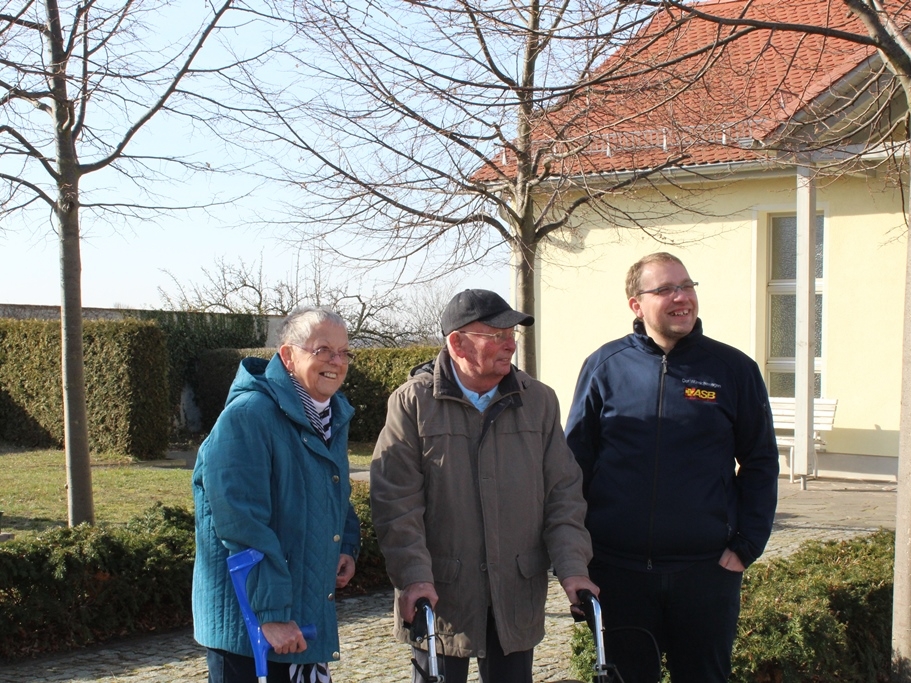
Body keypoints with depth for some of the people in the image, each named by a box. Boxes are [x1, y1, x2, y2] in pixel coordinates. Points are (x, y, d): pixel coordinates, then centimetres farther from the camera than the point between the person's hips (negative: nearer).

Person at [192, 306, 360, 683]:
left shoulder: (333, 418, 8)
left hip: (308, 614, 8)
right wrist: (270, 613, -25)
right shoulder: (247, 416, -19)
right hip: (247, 621, -8)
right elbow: (241, 524, -24)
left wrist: (347, 546, 4)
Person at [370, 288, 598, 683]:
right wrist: (413, 575, -18)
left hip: (518, 595, 3)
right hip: (441, 595, -3)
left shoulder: (539, 401, 5)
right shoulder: (413, 402, -5)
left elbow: (563, 491, 5)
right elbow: (397, 500, -9)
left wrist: (572, 567, -5)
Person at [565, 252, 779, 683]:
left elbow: (760, 462, 6)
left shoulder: (734, 369, 1)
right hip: (617, 570, 0)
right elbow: (574, 459, 3)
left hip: (706, 570, 0)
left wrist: (746, 545, -2)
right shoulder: (605, 366, 0)